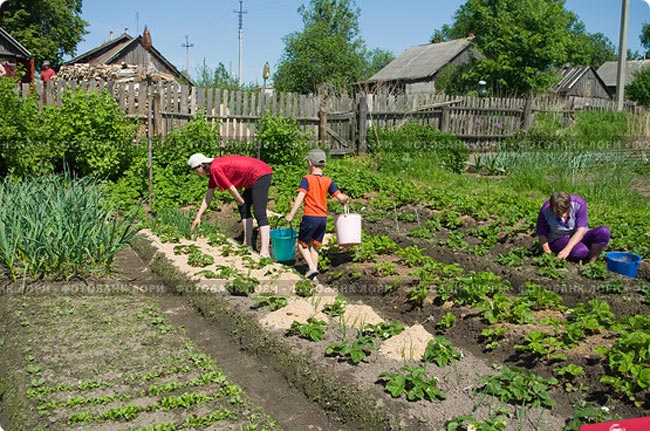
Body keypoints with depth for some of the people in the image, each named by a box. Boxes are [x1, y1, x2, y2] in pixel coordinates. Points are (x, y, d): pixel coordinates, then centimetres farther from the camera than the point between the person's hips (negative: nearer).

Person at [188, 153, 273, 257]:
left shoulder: (215, 168, -14)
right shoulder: (213, 170, 17)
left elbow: (231, 188, -12)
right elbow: (208, 196, 22)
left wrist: (241, 201, 7)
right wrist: (198, 217, 23)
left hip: (260, 175, -11)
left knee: (259, 213, -17)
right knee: (244, 209, 16)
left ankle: (264, 251, -24)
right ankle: (247, 243, 17)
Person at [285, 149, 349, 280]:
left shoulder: (307, 179, -9)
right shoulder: (328, 181, 3)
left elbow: (300, 197, -19)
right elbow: (340, 197, -3)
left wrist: (291, 214, -18)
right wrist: (346, 198, 21)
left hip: (309, 217, -5)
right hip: (323, 219, 5)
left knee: (302, 244, 11)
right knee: (314, 245, 18)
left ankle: (312, 268, -5)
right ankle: (314, 274, 20)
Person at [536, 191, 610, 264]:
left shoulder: (578, 204, -20)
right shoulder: (545, 210, -19)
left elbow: (580, 231, -25)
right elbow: (542, 234, -10)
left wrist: (567, 249, -39)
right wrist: (548, 252, -28)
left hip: (578, 238, 3)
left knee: (604, 232, -28)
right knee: (581, 251, -37)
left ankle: (591, 263, -17)